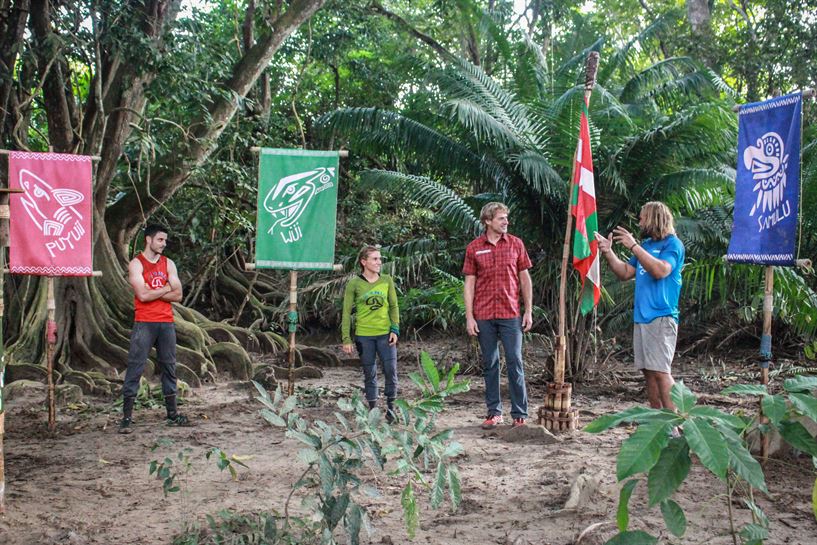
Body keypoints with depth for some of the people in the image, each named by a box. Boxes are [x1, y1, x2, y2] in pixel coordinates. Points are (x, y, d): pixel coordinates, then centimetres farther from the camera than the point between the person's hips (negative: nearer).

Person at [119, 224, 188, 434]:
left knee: (169, 367, 10)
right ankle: (127, 417, -3)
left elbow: (178, 295, 2)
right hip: (144, 324, -5)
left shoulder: (168, 264, 11)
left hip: (166, 323, 5)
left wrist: (152, 293, -8)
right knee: (135, 367, -6)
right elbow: (142, 295, -15)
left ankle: (172, 414, 18)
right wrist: (166, 288, -3)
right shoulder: (136, 264, -2)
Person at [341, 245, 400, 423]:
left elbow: (394, 306, 9)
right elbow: (347, 312, 0)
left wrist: (395, 330, -2)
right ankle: (373, 409, 18)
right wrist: (346, 339, -4)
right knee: (369, 373, 7)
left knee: (391, 370, -5)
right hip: (363, 335, -1)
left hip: (385, 334, 1)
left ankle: (390, 406, 10)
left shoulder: (387, 280, 4)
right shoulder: (354, 284, -3)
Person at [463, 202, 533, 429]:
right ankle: (494, 412, 17)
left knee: (515, 362, -1)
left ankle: (520, 414, 5)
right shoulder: (474, 248, 3)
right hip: (484, 316, 1)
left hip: (510, 314, 0)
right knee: (489, 364, 8)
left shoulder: (516, 244, 4)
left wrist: (529, 311, 2)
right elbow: (469, 283, 3)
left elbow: (525, 278, 7)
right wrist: (469, 317, -2)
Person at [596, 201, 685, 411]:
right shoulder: (646, 244, 19)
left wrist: (634, 246, -20)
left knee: (660, 370, -13)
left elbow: (661, 270, -22)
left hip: (661, 317, -8)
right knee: (648, 370, 9)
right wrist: (608, 252, 7)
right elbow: (625, 273, 20)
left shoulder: (672, 244, -5)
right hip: (641, 316, 8)